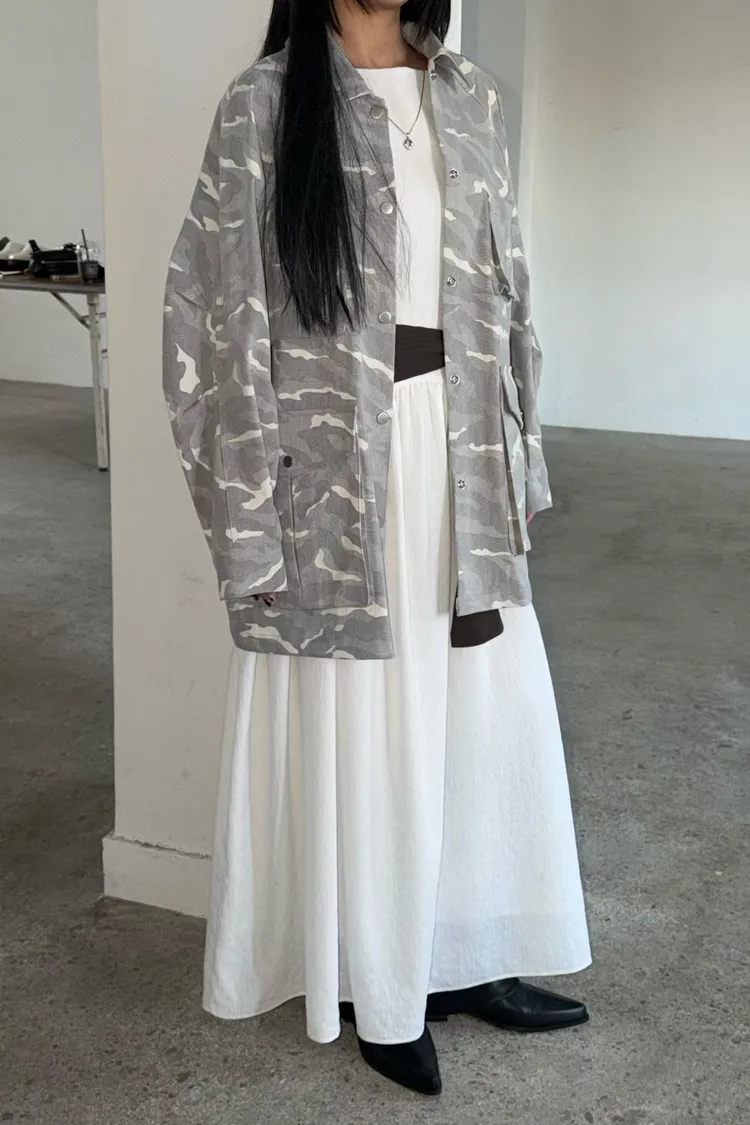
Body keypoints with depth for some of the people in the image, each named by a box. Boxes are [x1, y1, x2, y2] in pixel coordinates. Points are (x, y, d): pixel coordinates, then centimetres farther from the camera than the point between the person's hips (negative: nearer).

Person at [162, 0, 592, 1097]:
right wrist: (252, 517, -12)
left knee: (482, 708, 12)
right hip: (340, 465, -5)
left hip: (462, 455, 5)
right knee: (357, 727, 6)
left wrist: (517, 462, 11)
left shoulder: (472, 100, 9)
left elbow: (506, 293, 13)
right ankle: (381, 985, 26)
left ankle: (469, 958, 31)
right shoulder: (264, 104, -6)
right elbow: (221, 319, -8)